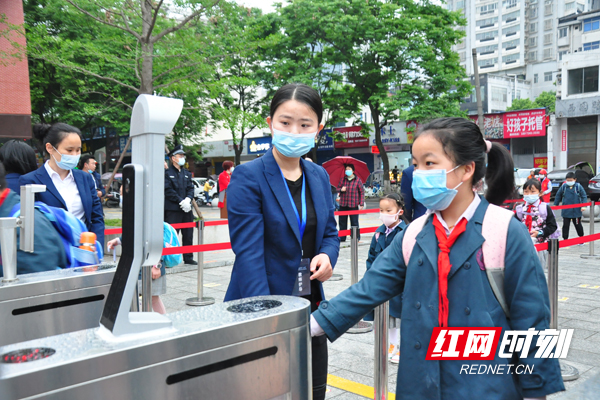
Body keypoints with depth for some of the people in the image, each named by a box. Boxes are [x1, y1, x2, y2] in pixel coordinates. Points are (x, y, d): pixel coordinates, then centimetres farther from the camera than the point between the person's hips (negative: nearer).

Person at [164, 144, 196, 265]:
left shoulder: (187, 173, 17)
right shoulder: (167, 173, -4)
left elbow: (191, 188, 11)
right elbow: (168, 191, -11)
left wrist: (188, 199, -8)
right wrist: (181, 201, -16)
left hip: (186, 209, 6)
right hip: (172, 210, -6)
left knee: (188, 234, 11)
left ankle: (188, 258, 21)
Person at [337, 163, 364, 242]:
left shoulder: (357, 180, -3)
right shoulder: (343, 179, 8)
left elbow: (362, 192, -1)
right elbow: (338, 188, 14)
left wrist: (361, 203, -5)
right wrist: (341, 189, -11)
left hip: (353, 205, -4)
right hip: (343, 204, 4)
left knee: (354, 222, 1)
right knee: (342, 221, 7)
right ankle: (342, 237, 16)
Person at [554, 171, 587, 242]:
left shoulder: (578, 186, -9)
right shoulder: (563, 186, -4)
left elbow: (584, 196, -3)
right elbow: (558, 195, 9)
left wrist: (583, 206, -12)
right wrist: (555, 205, 10)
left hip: (576, 211, -1)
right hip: (566, 211, 1)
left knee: (578, 225, 13)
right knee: (565, 225, 6)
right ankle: (565, 239, 17)